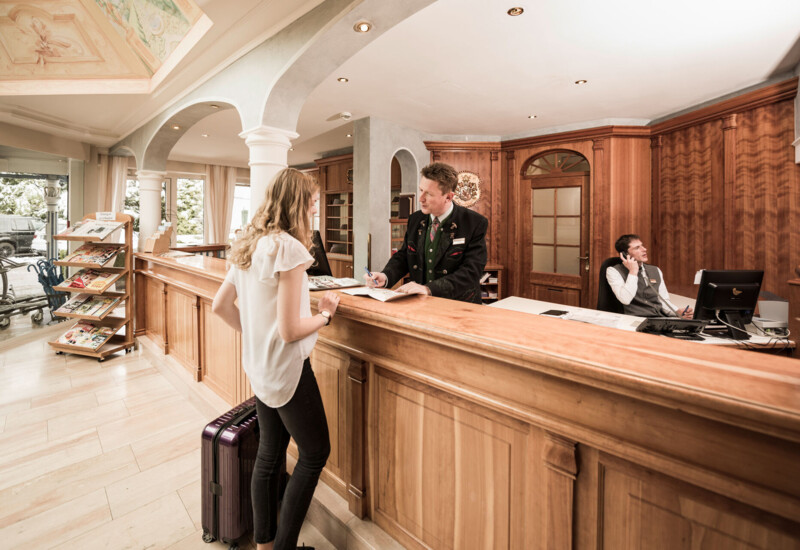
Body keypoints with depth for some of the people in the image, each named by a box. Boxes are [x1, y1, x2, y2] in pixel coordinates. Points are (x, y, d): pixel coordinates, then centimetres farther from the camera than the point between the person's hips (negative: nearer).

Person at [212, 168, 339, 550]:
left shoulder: (249, 246, 6)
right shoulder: (288, 249, -21)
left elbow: (220, 306, 11)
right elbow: (289, 330, -23)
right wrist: (326, 313, -7)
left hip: (259, 366, 9)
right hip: (286, 367, -9)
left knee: (269, 452, 22)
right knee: (315, 454, 11)